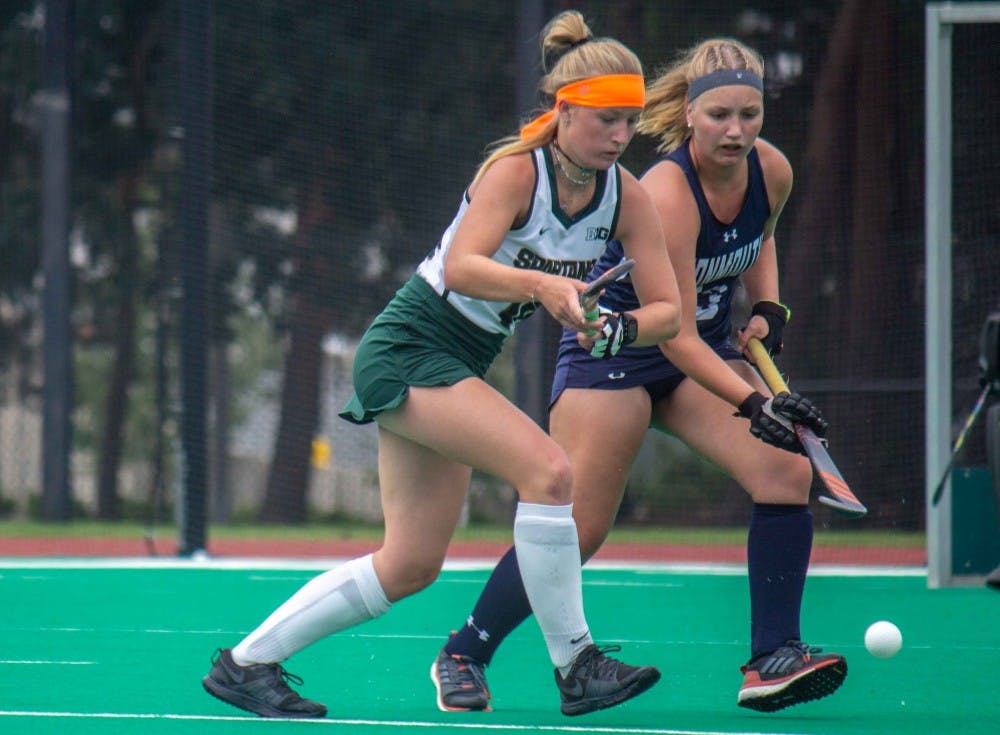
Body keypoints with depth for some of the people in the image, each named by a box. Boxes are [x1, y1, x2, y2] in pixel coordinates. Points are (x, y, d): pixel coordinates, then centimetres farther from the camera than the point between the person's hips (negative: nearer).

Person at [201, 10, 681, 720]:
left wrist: (623, 327, -26)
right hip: (408, 348, -8)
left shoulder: (628, 198, -3)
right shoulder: (516, 170, -21)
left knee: (410, 567, 8)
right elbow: (460, 268, -34)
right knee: (548, 468, -25)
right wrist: (540, 285, -50)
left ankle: (245, 663, 18)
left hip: (458, 367, 8)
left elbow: (668, 308, -5)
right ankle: (576, 666, -19)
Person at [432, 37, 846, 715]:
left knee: (787, 473, -17)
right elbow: (675, 333, -31)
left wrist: (769, 308, 1)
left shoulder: (771, 171, -9)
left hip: (707, 352, 6)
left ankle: (772, 661, -14)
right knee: (575, 532, -7)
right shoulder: (665, 193, -30)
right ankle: (463, 655, 13)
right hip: (615, 350, -6)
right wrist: (753, 403, -41)